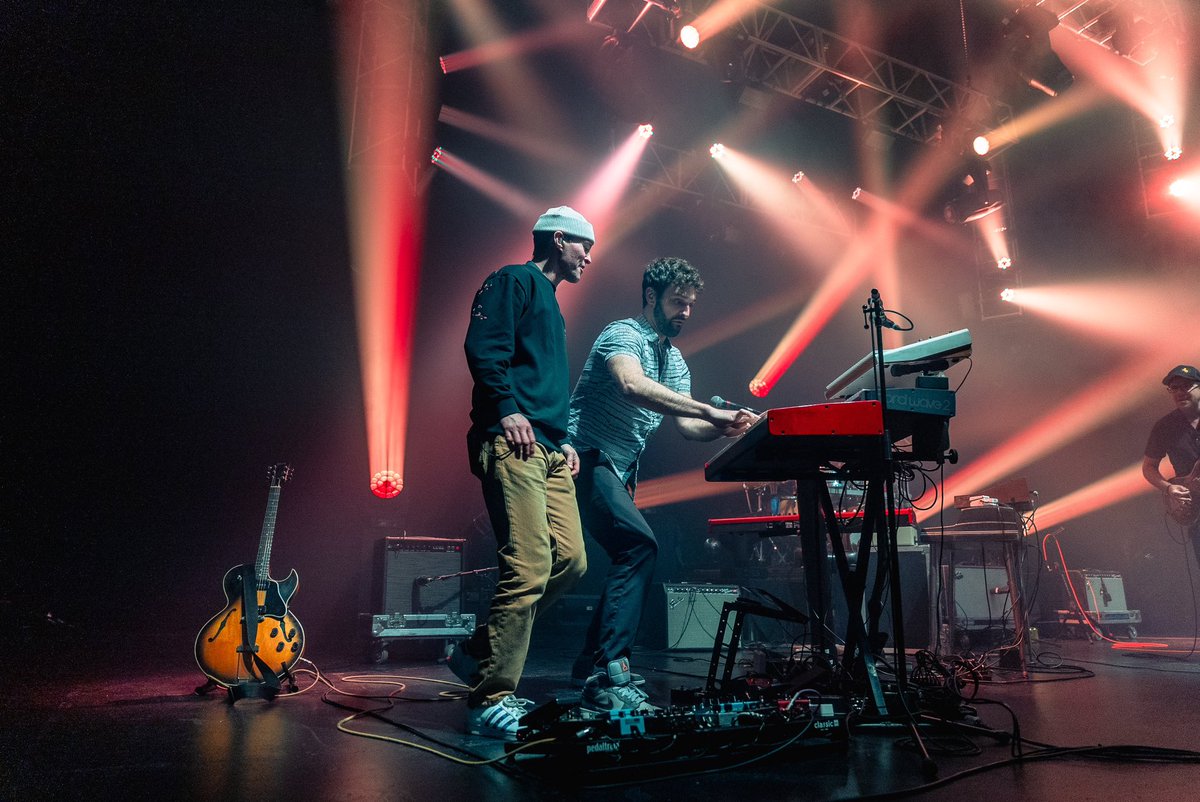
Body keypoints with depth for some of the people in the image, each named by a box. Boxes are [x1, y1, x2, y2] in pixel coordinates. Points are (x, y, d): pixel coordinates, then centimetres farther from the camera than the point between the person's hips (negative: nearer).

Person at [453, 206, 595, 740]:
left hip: (548, 451, 10)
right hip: (512, 443, -10)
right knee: (529, 567, -16)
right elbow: (483, 346, -13)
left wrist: (563, 438, 18)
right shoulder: (516, 281, 3)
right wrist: (507, 409, -20)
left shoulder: (550, 305, 31)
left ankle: (478, 653, 16)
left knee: (571, 561, 2)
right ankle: (490, 703, -5)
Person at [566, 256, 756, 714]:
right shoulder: (624, 335, -11)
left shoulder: (674, 359, 16)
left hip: (620, 470, 10)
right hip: (586, 458, -10)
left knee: (632, 555, 12)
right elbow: (632, 386, -34)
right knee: (640, 544, -25)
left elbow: (686, 426, 5)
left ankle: (591, 665, 25)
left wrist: (723, 428, -16)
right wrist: (711, 410, -39)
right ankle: (608, 678, -25)